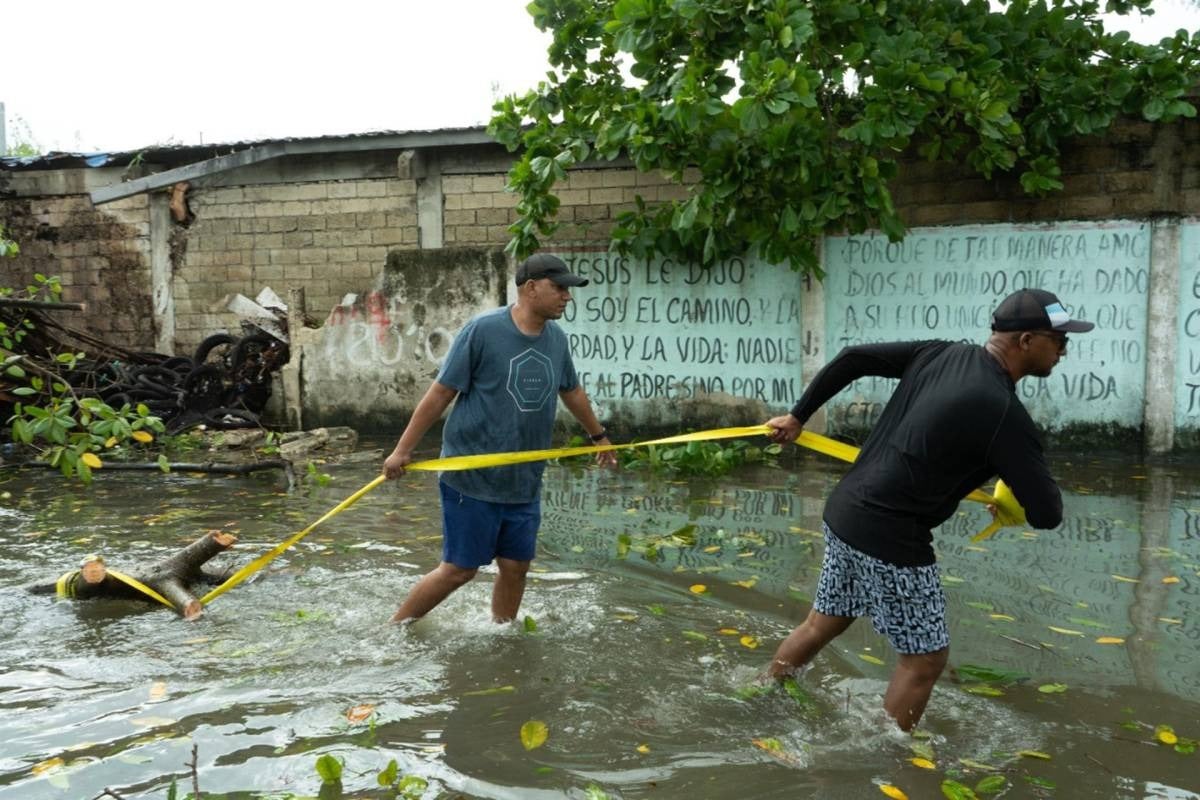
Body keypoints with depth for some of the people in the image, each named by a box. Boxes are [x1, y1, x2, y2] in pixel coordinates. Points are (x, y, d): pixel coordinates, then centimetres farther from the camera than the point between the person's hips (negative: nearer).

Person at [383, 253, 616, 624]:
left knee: (515, 567, 9)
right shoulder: (483, 329, -13)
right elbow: (441, 393, -10)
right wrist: (402, 450, -9)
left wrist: (599, 435, 35)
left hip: (525, 483, 6)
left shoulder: (557, 339, 5)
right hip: (471, 479, -5)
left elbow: (572, 392, 23)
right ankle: (392, 630, 19)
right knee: (459, 569, 1)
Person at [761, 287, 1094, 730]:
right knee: (926, 657, 8)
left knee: (824, 623, 24)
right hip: (891, 539, -8)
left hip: (843, 511, 8)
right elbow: (1047, 514, -13)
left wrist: (798, 416, 17)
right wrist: (1016, 505, 11)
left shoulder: (940, 355, 4)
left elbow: (853, 357, 9)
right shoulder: (1005, 414, -17)